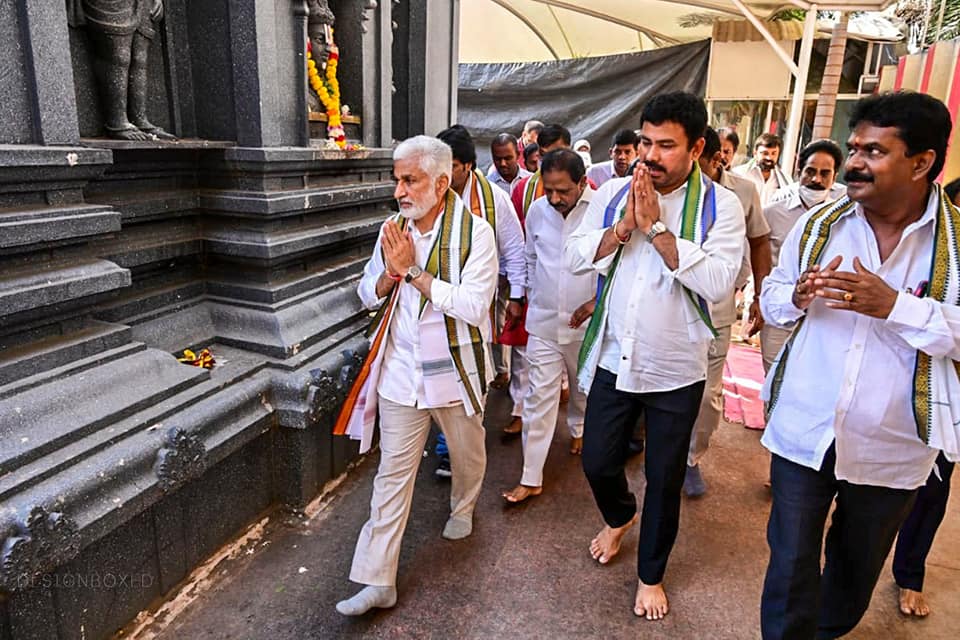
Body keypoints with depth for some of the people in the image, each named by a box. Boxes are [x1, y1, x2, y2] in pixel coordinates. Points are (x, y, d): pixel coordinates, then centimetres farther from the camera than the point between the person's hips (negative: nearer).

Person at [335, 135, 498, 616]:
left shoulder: (474, 232, -14)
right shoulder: (393, 230, 1)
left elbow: (473, 306, -23)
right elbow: (368, 294, 7)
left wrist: (414, 271, -23)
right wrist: (391, 271, -15)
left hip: (455, 372, -2)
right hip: (400, 373, 3)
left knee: (467, 454, 21)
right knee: (392, 474, 6)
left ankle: (463, 508, 54)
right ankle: (378, 581, 16)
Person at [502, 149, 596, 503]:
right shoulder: (537, 210, -4)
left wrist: (597, 302, -12)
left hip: (586, 321, -1)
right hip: (544, 319, 2)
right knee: (539, 397, 1)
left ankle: (578, 428, 54)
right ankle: (531, 478, 10)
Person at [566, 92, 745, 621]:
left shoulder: (720, 205, -10)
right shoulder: (613, 193, 0)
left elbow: (718, 283, -23)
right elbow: (575, 258, -6)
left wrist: (657, 228, -24)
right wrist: (623, 227, -20)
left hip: (676, 371, -2)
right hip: (612, 360, 3)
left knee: (664, 480, 13)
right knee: (597, 462, 16)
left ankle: (651, 574, 39)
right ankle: (619, 517, 52)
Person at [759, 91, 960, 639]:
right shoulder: (819, 225, -1)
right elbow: (771, 296, 5)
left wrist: (895, 305, -28)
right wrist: (797, 296, -17)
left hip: (891, 449, 0)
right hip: (803, 431, 0)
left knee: (858, 566, 25)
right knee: (791, 565, 9)